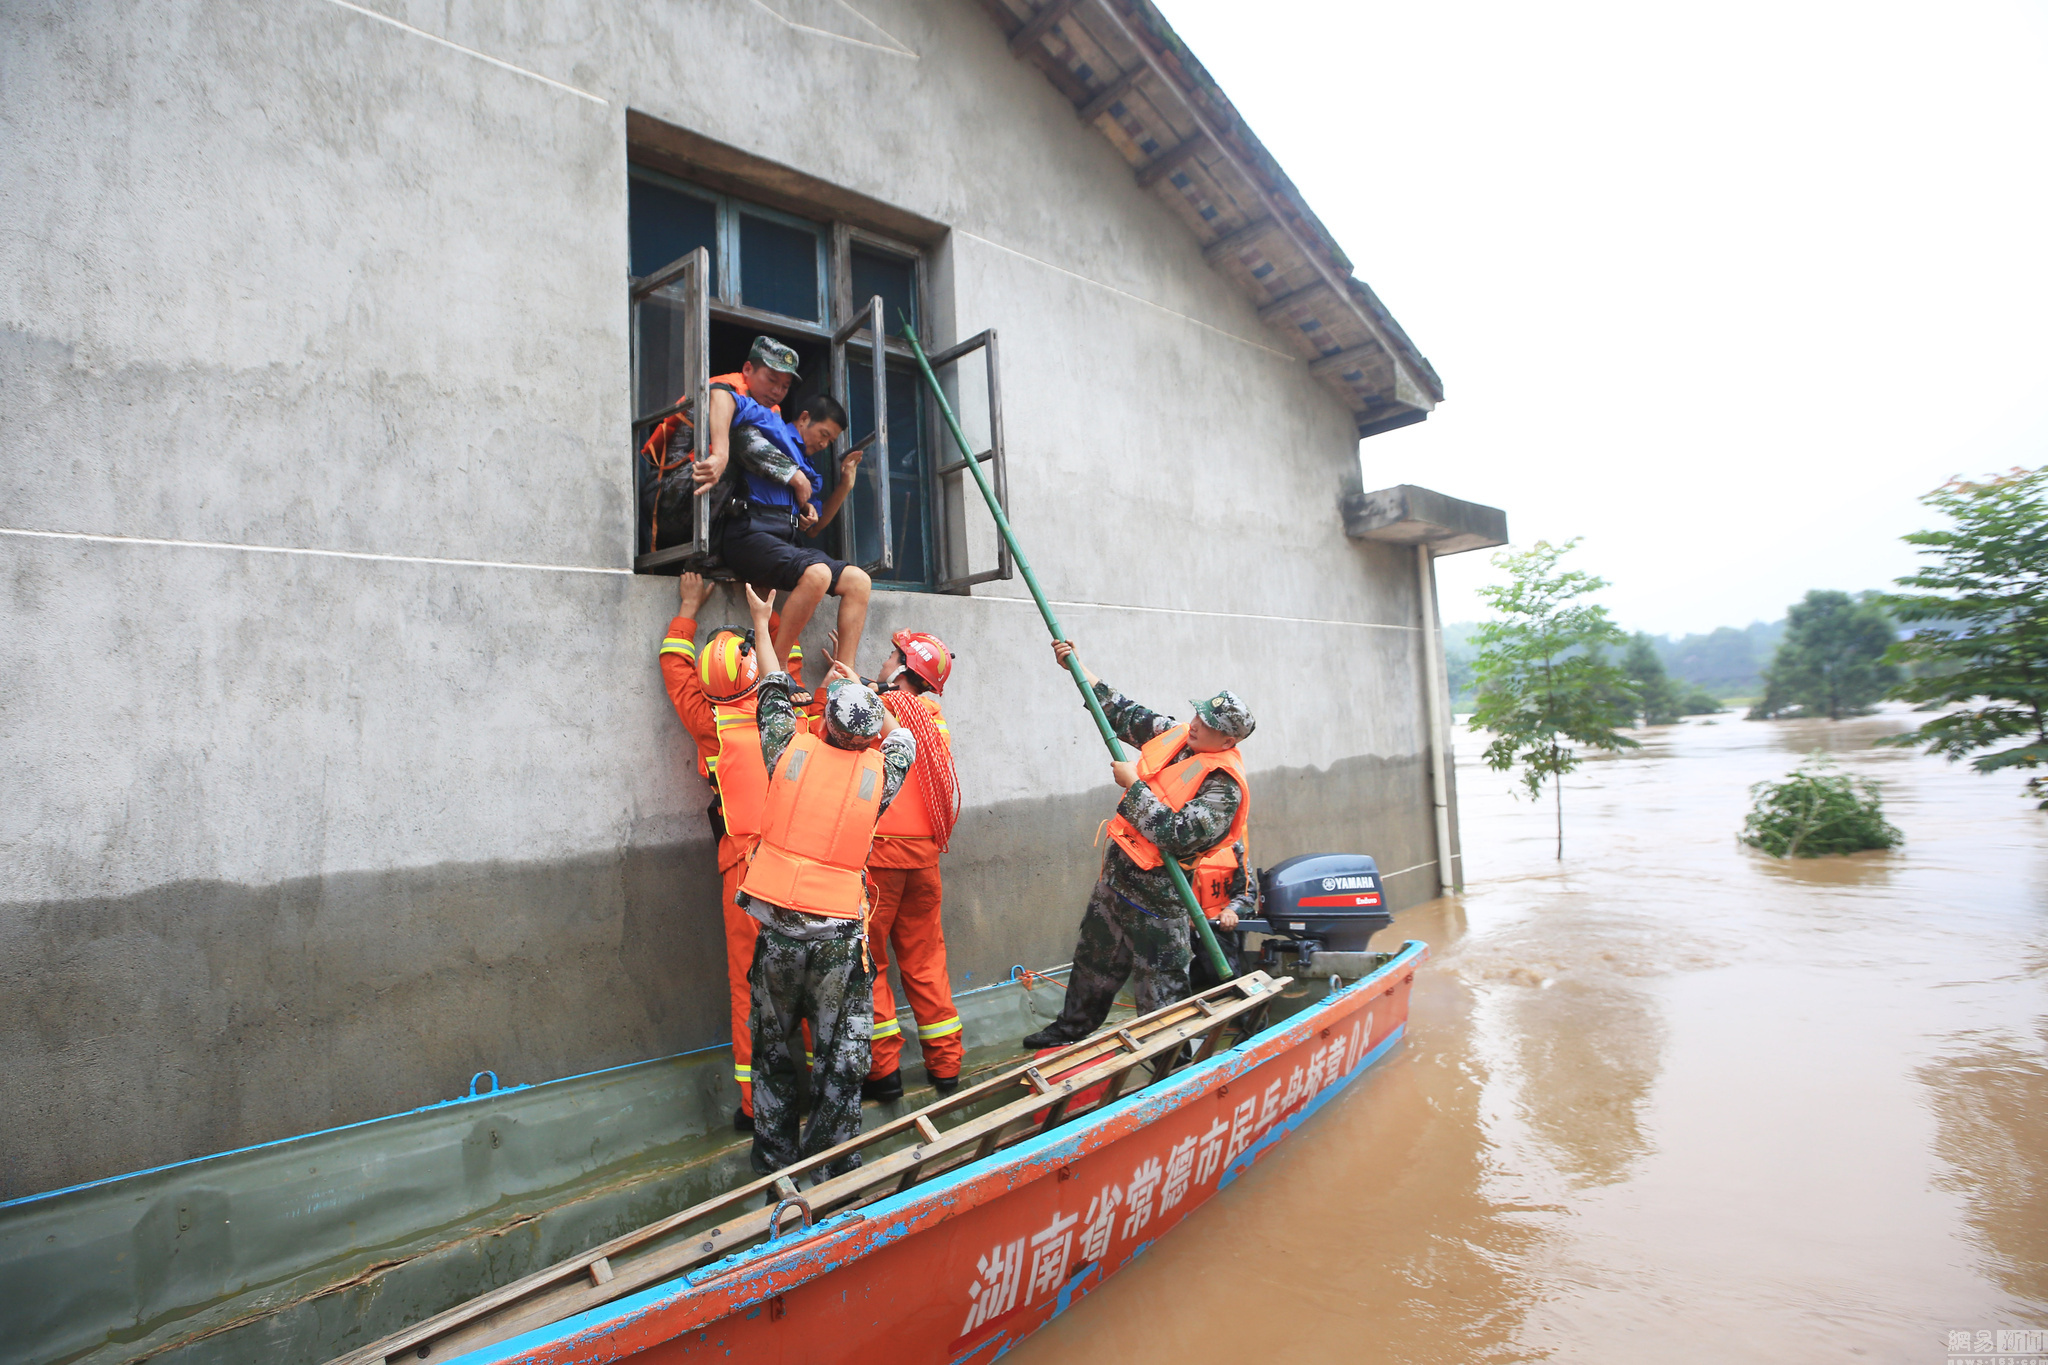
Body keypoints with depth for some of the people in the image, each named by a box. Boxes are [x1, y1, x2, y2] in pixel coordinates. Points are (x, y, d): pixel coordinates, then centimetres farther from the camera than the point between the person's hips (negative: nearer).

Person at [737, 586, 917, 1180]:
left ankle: (776, 1162, 31)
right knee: (841, 1060, 11)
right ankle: (834, 1171, 20)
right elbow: (901, 737, 22)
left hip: (775, 928, 1)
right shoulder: (880, 770, -2)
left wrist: (761, 621, 32)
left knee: (773, 1052, 18)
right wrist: (858, 686, 33)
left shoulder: (792, 749, -2)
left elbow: (774, 693, 16)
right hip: (839, 935, -1)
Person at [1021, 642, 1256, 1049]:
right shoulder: (1176, 737, 1)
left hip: (1156, 893, -8)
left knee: (1160, 989, 2)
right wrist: (1076, 667, 8)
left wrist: (1133, 784, -23)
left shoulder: (1224, 786, -21)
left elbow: (1177, 835, -30)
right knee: (1094, 959, 25)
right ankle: (1073, 1028, 45)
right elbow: (1124, 713, 11)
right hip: (1116, 873, 9)